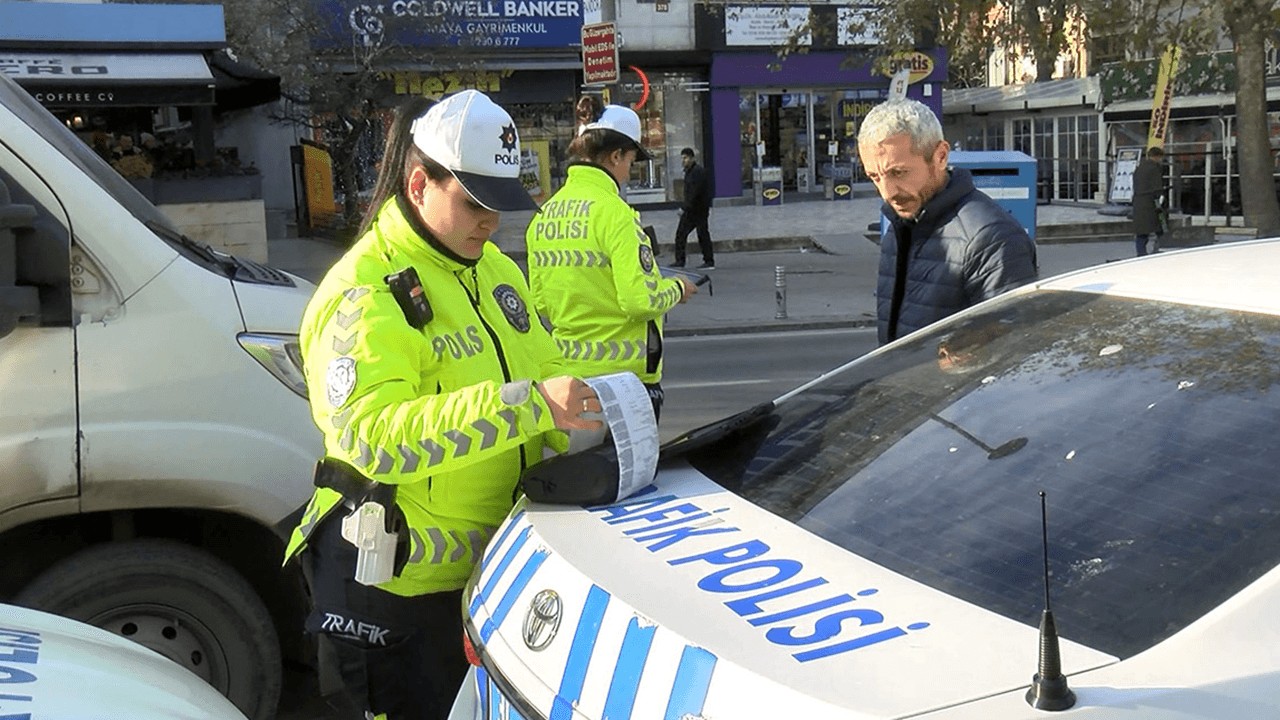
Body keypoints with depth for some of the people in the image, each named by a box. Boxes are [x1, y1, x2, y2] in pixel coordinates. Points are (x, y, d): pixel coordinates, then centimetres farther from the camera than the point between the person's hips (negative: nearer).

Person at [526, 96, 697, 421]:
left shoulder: (544, 215, 6)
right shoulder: (613, 211, -16)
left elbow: (541, 302, 12)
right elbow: (641, 301, -21)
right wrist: (676, 289, -2)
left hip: (568, 370, 7)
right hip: (622, 371, -7)